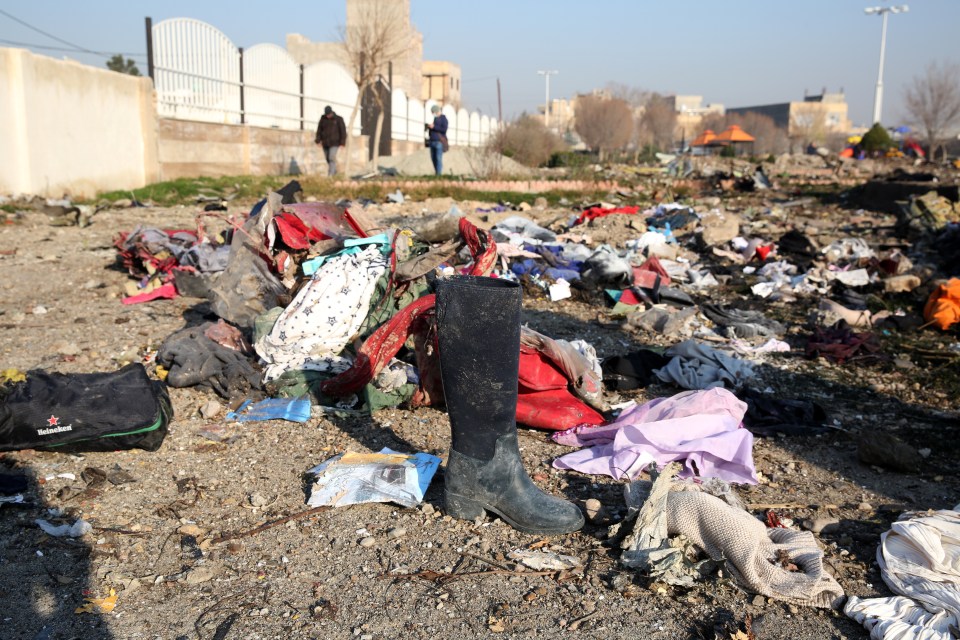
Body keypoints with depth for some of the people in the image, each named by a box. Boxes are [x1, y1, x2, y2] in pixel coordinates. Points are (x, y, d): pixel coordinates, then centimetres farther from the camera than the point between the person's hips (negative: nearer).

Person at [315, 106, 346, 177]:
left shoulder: (338, 119, -2)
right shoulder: (323, 118, 7)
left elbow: (343, 130, -2)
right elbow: (319, 129, 10)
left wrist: (342, 142, -7)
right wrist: (318, 140, 2)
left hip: (334, 143, -4)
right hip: (325, 143, 4)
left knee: (332, 158, -16)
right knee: (328, 159, 8)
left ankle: (330, 175, -19)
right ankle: (334, 172, 25)